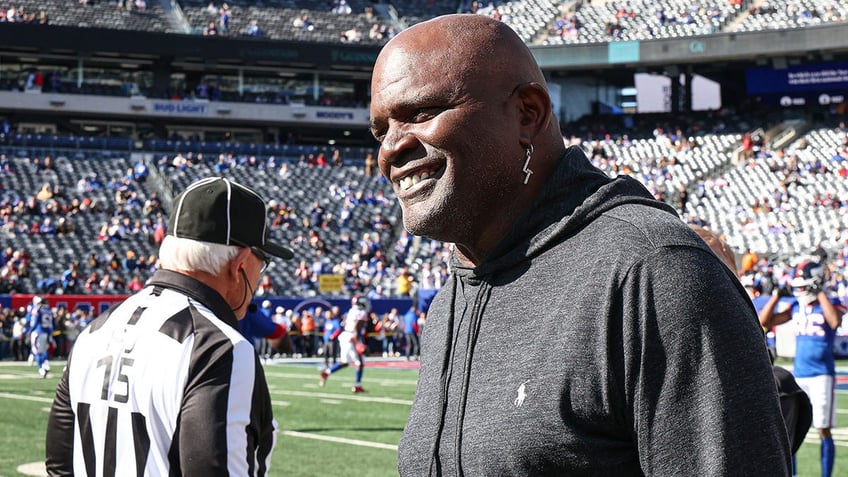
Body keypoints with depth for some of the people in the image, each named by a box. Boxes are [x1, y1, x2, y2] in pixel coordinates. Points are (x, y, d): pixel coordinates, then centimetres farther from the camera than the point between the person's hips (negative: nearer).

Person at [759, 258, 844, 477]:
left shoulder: (829, 304, -5)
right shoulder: (796, 307, 9)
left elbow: (835, 321, -28)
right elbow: (764, 322, 9)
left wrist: (820, 293, -21)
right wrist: (776, 296, 0)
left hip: (822, 375, -5)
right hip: (798, 375, 5)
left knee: (823, 430, -3)